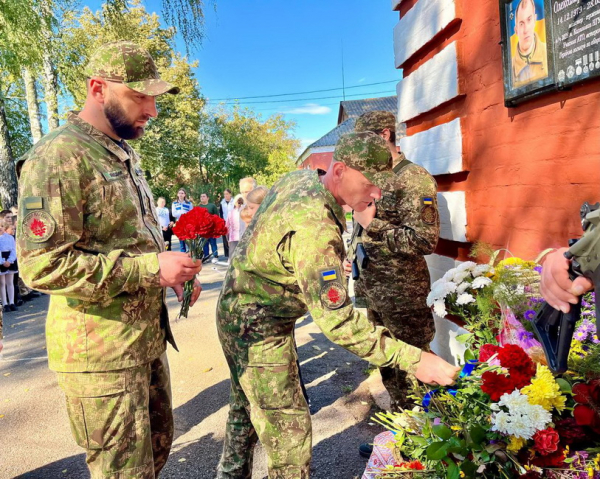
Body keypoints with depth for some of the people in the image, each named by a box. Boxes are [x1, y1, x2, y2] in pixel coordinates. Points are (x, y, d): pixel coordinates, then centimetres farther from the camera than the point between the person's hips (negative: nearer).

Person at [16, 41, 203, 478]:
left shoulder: (124, 154, 12)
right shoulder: (58, 157, -17)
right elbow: (42, 266, -24)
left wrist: (173, 272, 4)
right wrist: (153, 268, -25)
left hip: (147, 338, 9)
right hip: (100, 350, -9)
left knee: (159, 444, 23)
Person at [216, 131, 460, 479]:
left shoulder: (300, 177, -5)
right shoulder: (314, 228, -34)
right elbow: (338, 322, -36)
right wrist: (414, 360, -35)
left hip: (238, 311, 10)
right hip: (260, 330, -10)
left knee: (246, 407, 27)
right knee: (290, 433, -1)